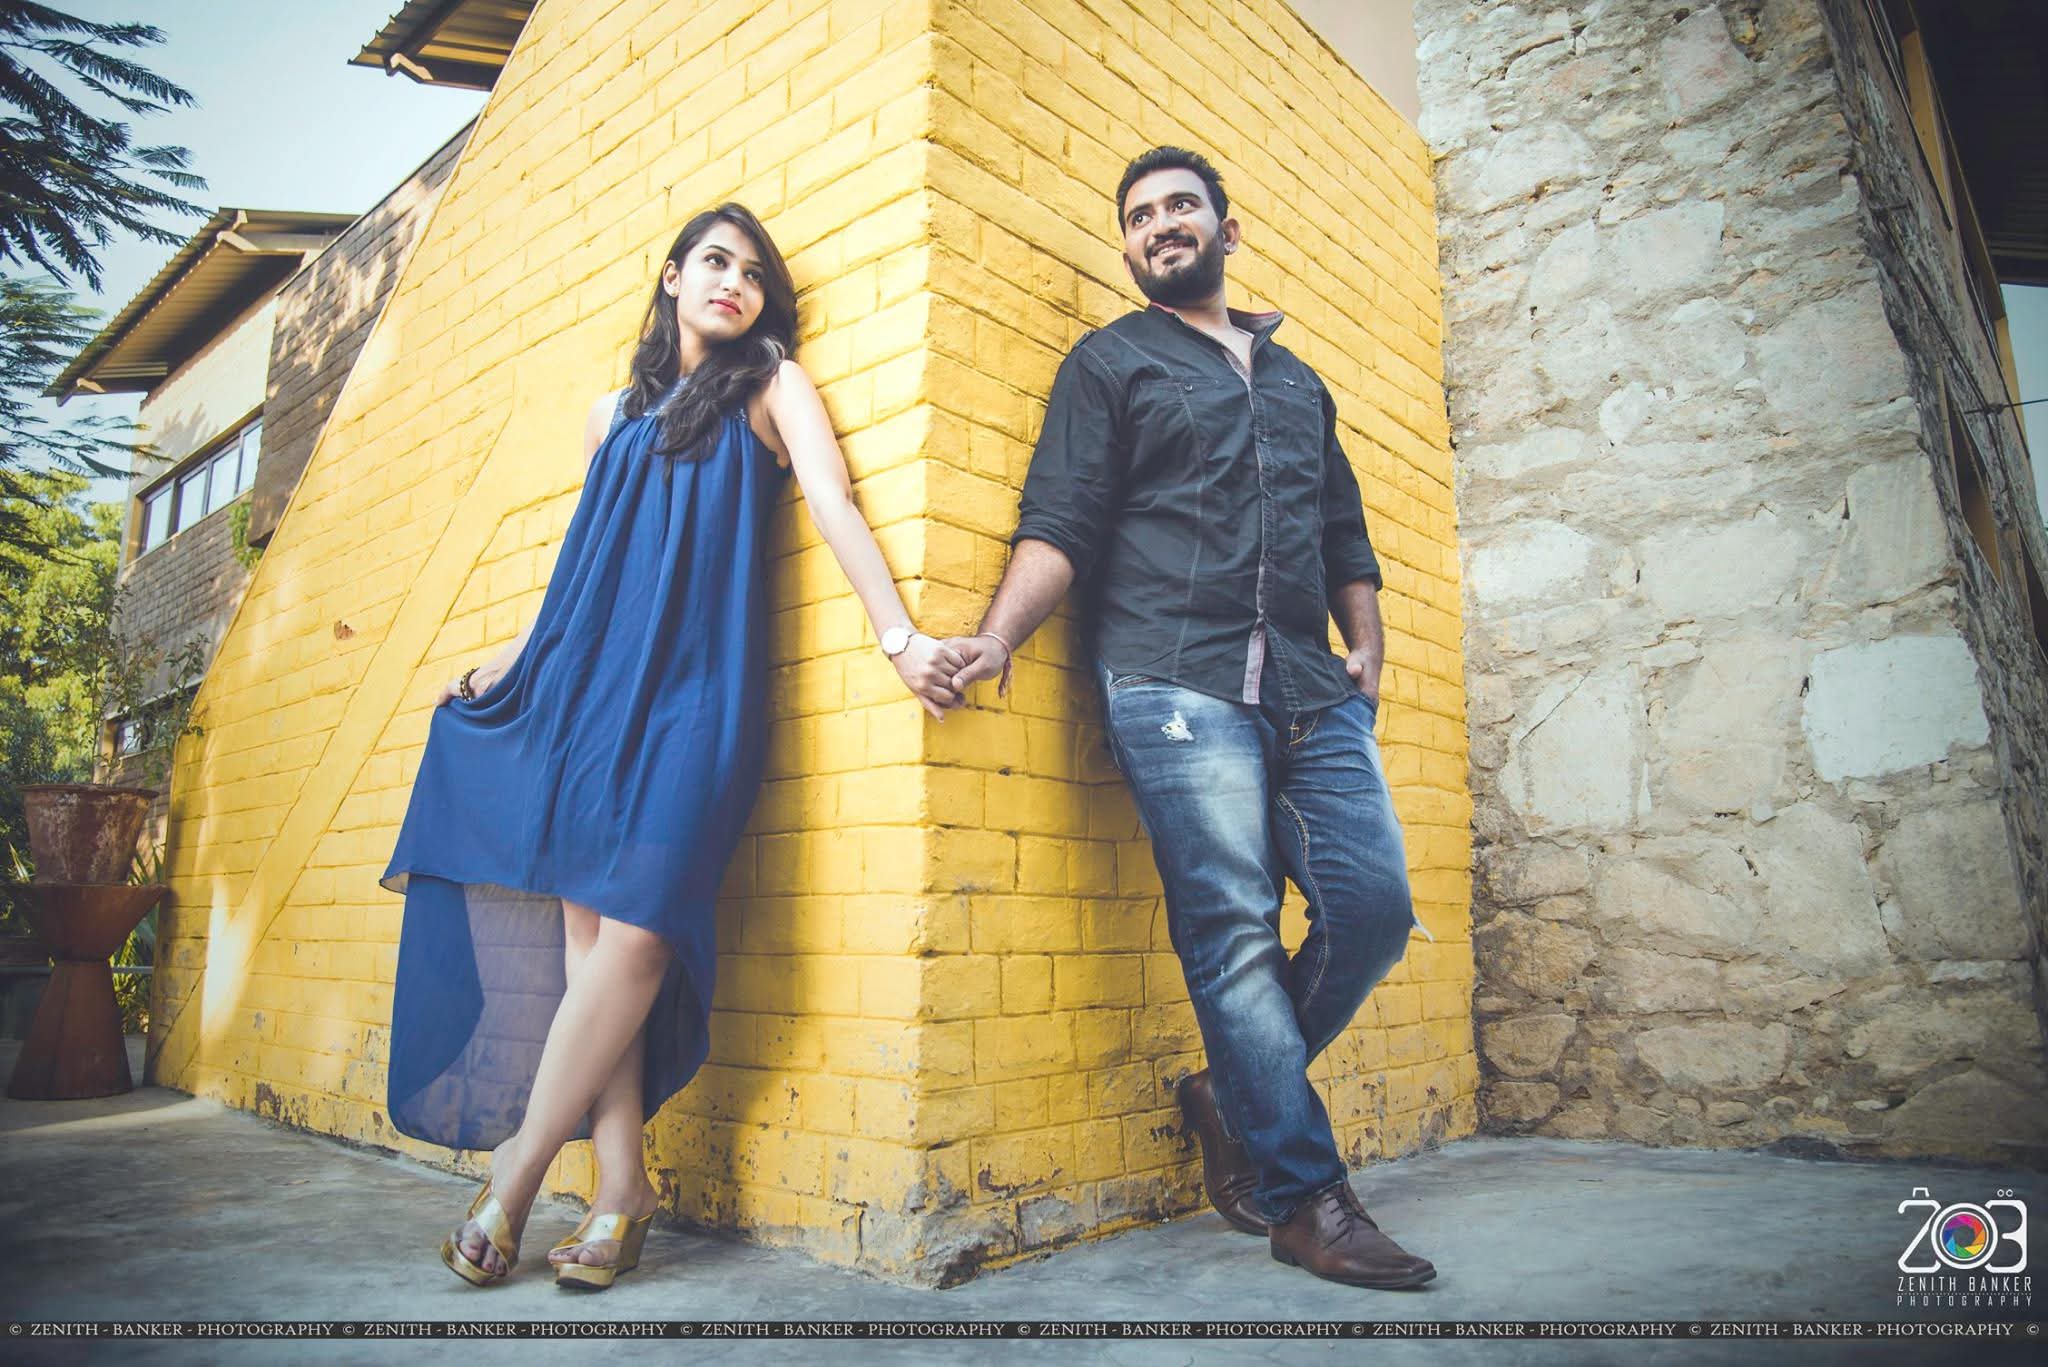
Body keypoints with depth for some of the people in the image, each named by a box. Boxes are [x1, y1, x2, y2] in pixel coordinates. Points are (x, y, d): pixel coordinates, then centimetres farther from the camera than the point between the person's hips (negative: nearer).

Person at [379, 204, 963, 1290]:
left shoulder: (771, 389, 10)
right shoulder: (613, 416, 23)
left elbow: (833, 505, -5)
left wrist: (899, 635, -18)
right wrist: (511, 660, 23)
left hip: (697, 682, -4)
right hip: (587, 680, 5)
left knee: (634, 924, -15)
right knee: (585, 919, -6)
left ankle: (516, 1174, -3)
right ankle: (620, 1188, 0)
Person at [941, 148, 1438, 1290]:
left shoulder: (1298, 379, 29)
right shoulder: (1110, 361, 15)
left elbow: (1346, 536, 27)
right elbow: (1060, 524, 2)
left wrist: (1366, 655, 11)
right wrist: (1000, 633, -14)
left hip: (1312, 688, 5)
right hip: (1176, 682, -5)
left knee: (1376, 905, -6)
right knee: (1235, 930, -9)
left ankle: (1236, 1094, 15)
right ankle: (1307, 1196, 3)